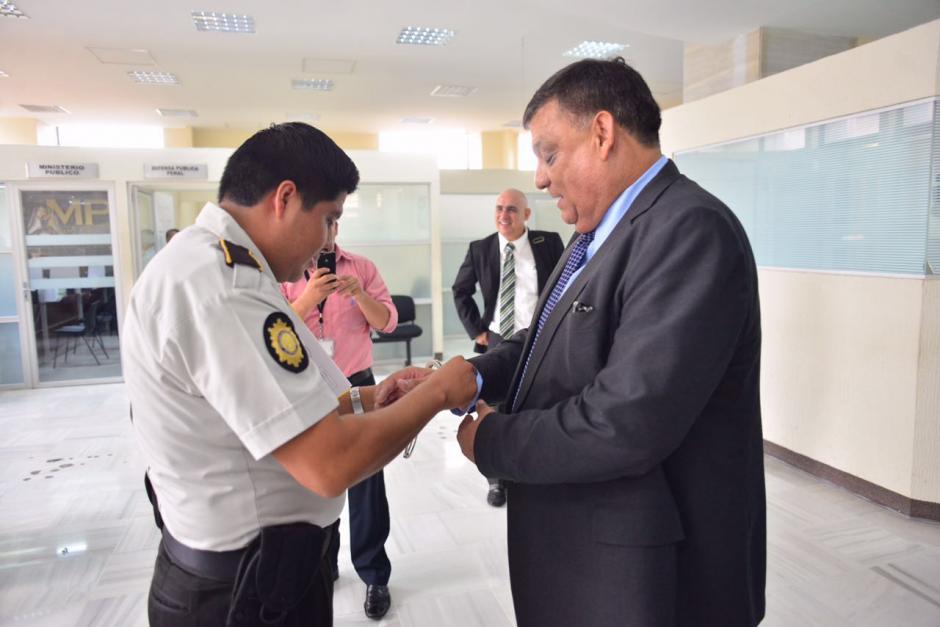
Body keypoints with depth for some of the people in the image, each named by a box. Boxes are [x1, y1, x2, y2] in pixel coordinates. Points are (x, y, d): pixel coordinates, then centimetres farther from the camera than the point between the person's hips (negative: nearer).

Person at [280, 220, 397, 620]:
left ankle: (374, 575, 19)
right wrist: (309, 297, -24)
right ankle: (321, 567, 33)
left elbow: (388, 322, -3)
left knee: (366, 482, 5)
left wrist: (358, 294, -19)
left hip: (357, 386, 0)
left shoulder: (362, 268, 1)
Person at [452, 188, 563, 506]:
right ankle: (497, 480, 26)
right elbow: (461, 292, 10)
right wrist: (476, 330, 2)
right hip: (498, 341, 1)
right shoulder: (480, 249, -1)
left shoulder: (549, 243, -5)